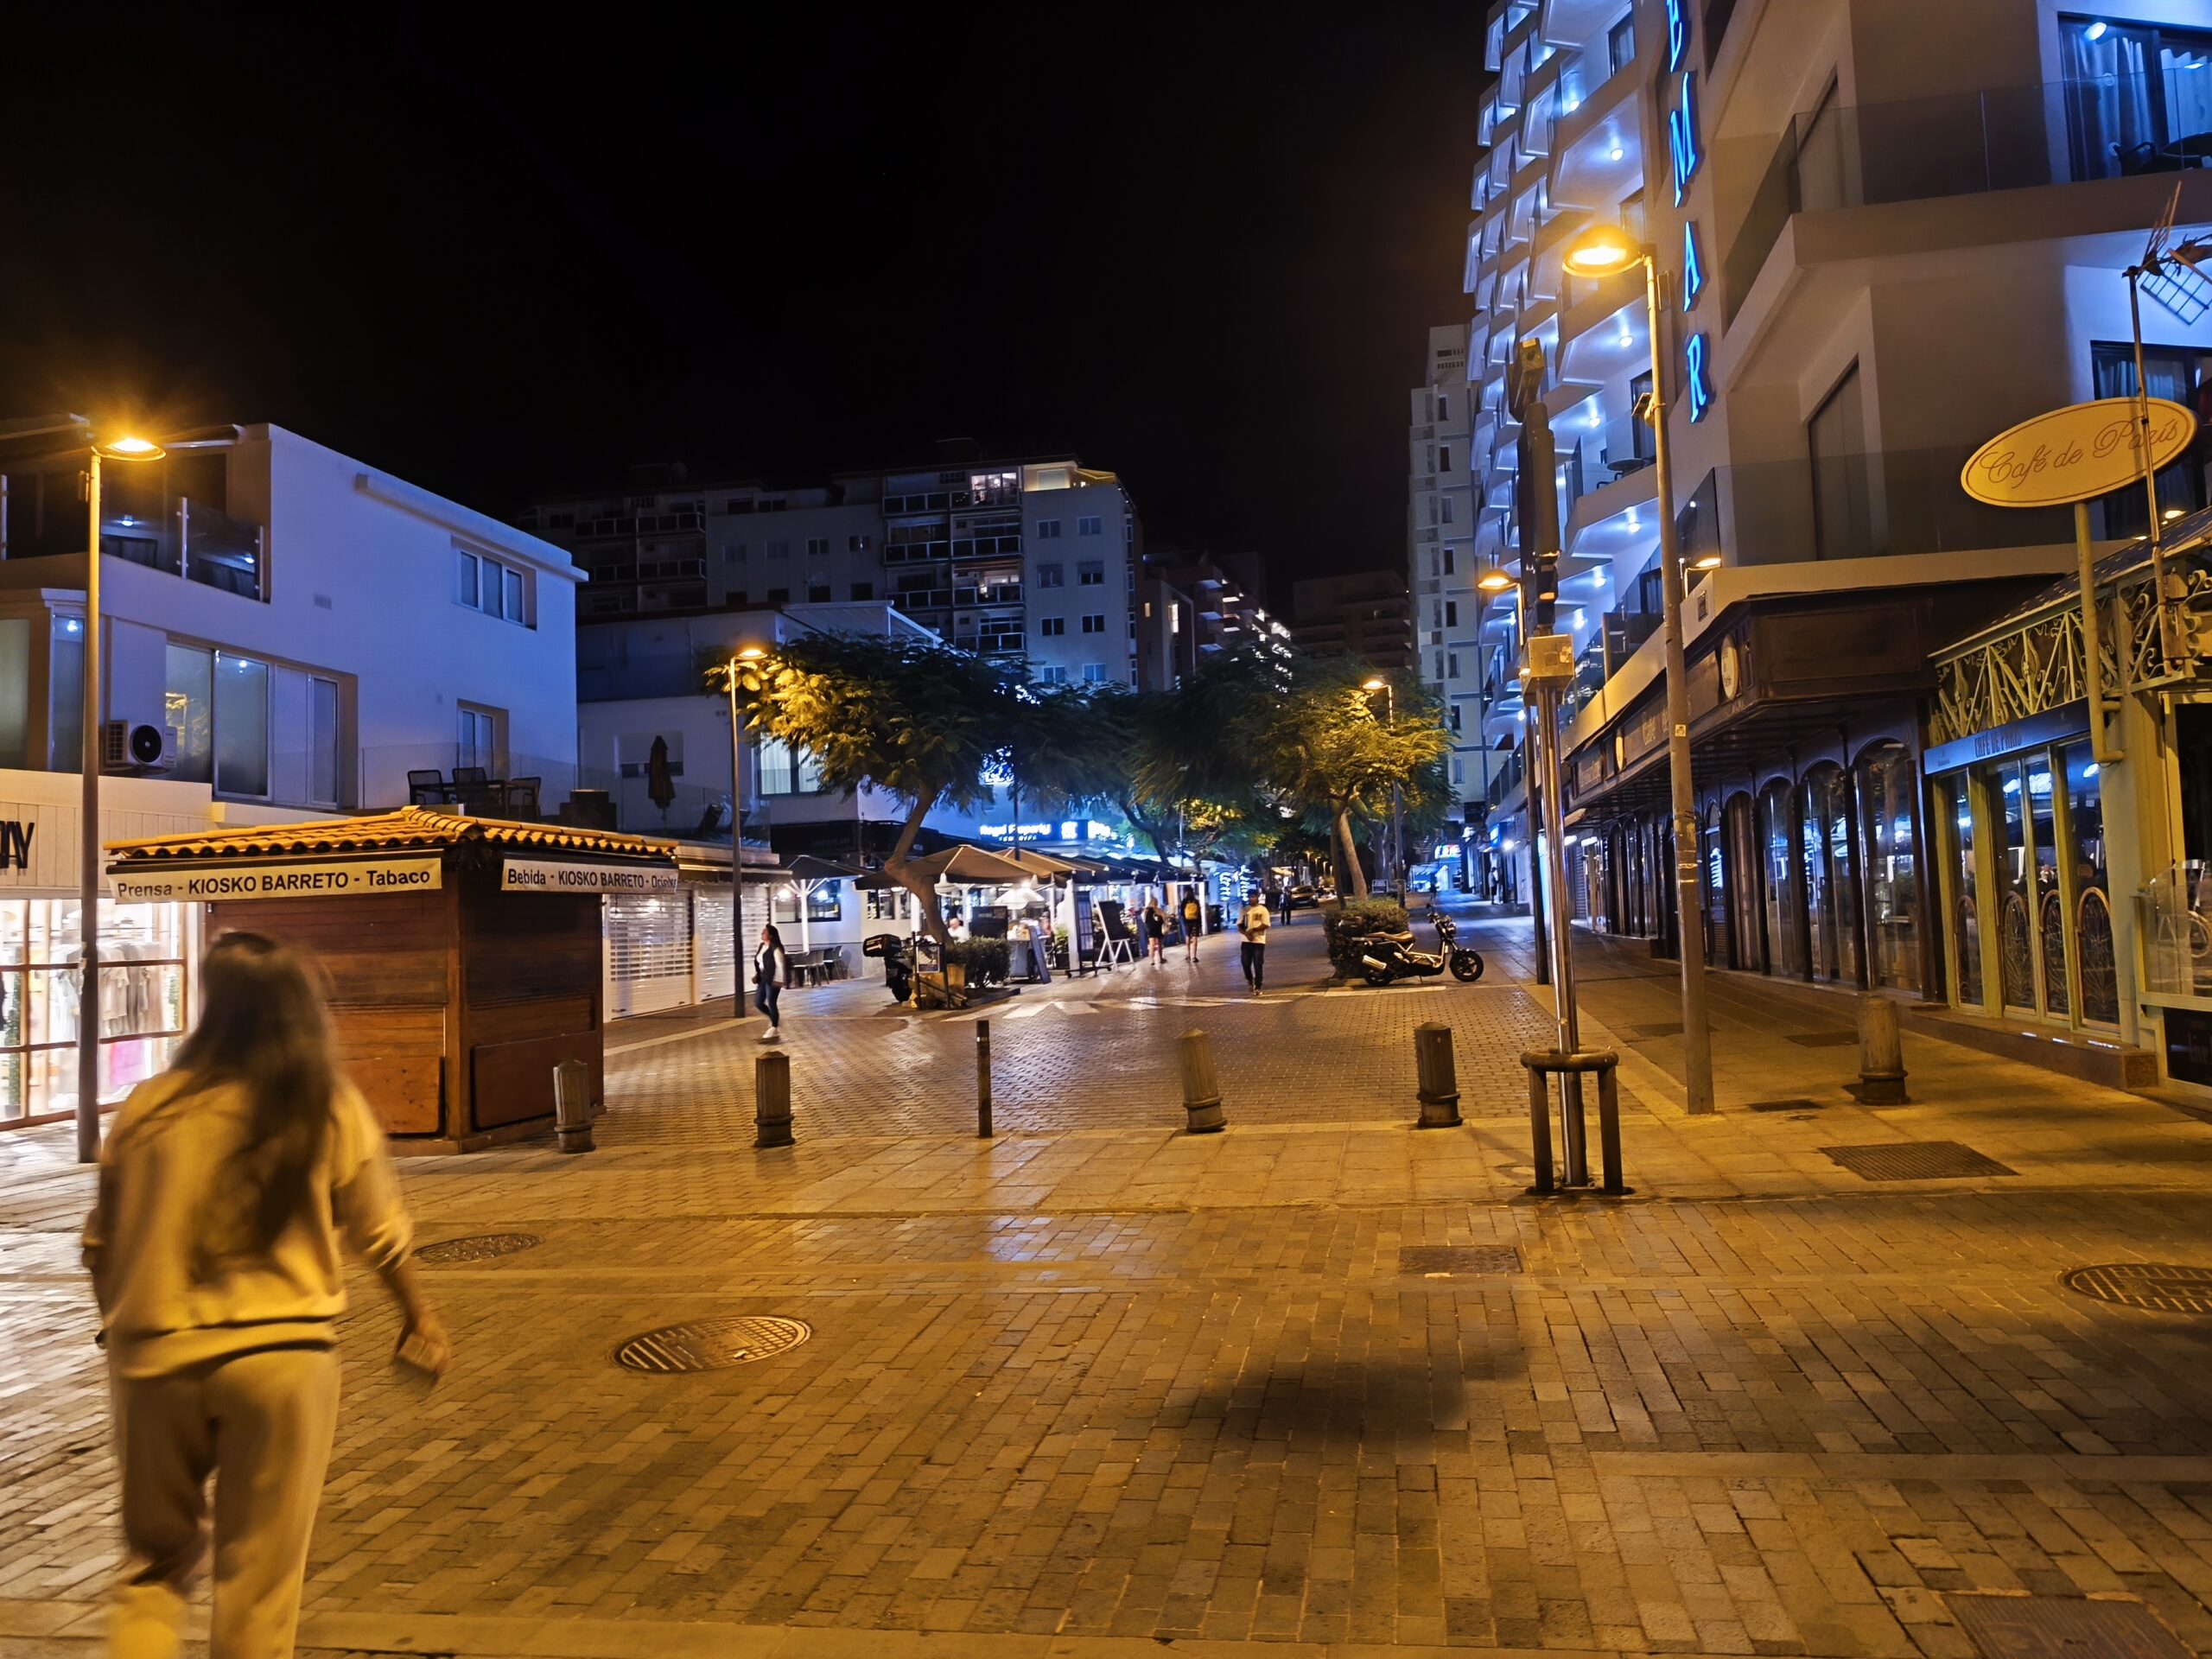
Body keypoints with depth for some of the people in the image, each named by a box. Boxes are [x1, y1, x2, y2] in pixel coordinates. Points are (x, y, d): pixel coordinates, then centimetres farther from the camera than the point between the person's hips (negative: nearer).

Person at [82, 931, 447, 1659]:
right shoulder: (331, 1109, -7)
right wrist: (418, 1315, 17)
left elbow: (102, 1242, 5)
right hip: (281, 1355, -1)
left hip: (157, 1357, 2)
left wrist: (114, 1325, 24)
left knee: (155, 1562, 21)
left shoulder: (150, 1107, -4)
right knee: (259, 1575, 13)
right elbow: (381, 1234, 1)